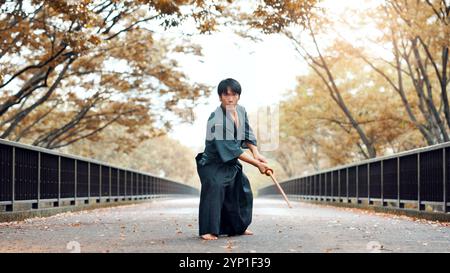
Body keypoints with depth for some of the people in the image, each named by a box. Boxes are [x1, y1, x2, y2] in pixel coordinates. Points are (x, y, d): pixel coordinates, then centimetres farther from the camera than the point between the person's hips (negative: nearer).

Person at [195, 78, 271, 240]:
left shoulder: (241, 111, -3)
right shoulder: (216, 119, -27)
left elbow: (247, 135, 9)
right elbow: (229, 149, -30)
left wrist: (255, 152, -12)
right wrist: (257, 164, -29)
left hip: (231, 163, 8)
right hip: (213, 162, -8)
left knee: (242, 189, 15)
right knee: (214, 188, -30)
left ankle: (238, 227, 35)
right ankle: (208, 230, -25)